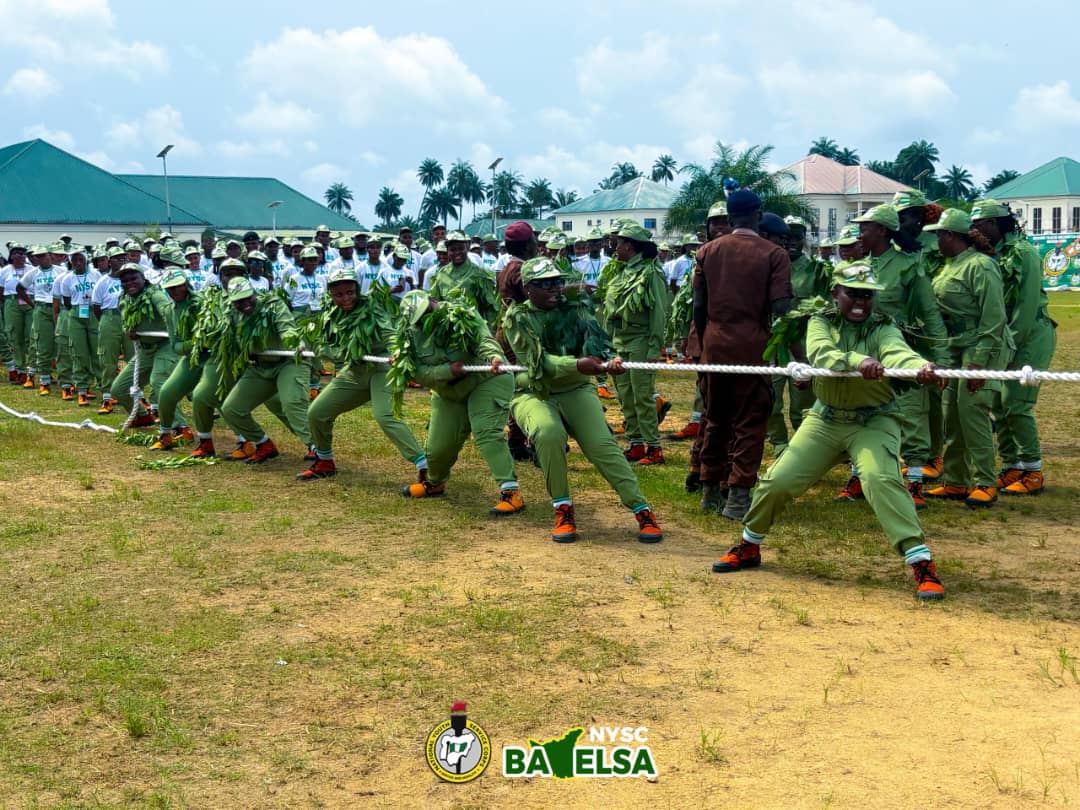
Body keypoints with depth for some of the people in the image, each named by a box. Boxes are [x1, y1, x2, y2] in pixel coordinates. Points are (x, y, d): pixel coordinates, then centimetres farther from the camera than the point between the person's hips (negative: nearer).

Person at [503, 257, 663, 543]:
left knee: (602, 444, -19)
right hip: (533, 393, -2)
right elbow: (537, 361, -21)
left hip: (575, 390, 2)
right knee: (549, 433, -33)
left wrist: (607, 358, -43)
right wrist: (577, 364, -38)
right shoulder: (517, 318, -5)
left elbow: (594, 337, -18)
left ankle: (643, 511, -15)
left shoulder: (574, 310, 2)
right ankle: (562, 509, -17)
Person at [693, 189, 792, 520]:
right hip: (752, 344, -4)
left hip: (715, 343, 4)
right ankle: (737, 495, -1)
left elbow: (698, 306, 5)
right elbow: (781, 307, -12)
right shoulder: (774, 254, -6)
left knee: (715, 418, 15)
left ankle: (711, 491, 22)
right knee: (749, 421, 3)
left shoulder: (708, 251, 4)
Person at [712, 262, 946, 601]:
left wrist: (920, 366, -57)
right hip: (825, 419, 3)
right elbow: (821, 355, -27)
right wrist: (858, 360, -48)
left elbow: (897, 353, -33)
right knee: (777, 481, -1)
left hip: (874, 421, -3)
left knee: (881, 479, -28)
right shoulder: (820, 323, -4)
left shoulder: (882, 329, -10)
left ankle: (922, 563, -24)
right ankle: (749, 547, 24)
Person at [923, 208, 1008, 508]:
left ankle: (986, 484, -5)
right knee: (951, 417, 9)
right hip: (954, 350, 9)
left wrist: (979, 362, -22)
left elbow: (993, 319, -18)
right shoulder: (948, 269, 13)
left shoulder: (980, 266, -14)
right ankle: (955, 482, 17)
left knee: (972, 413, -12)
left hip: (980, 350, -9)